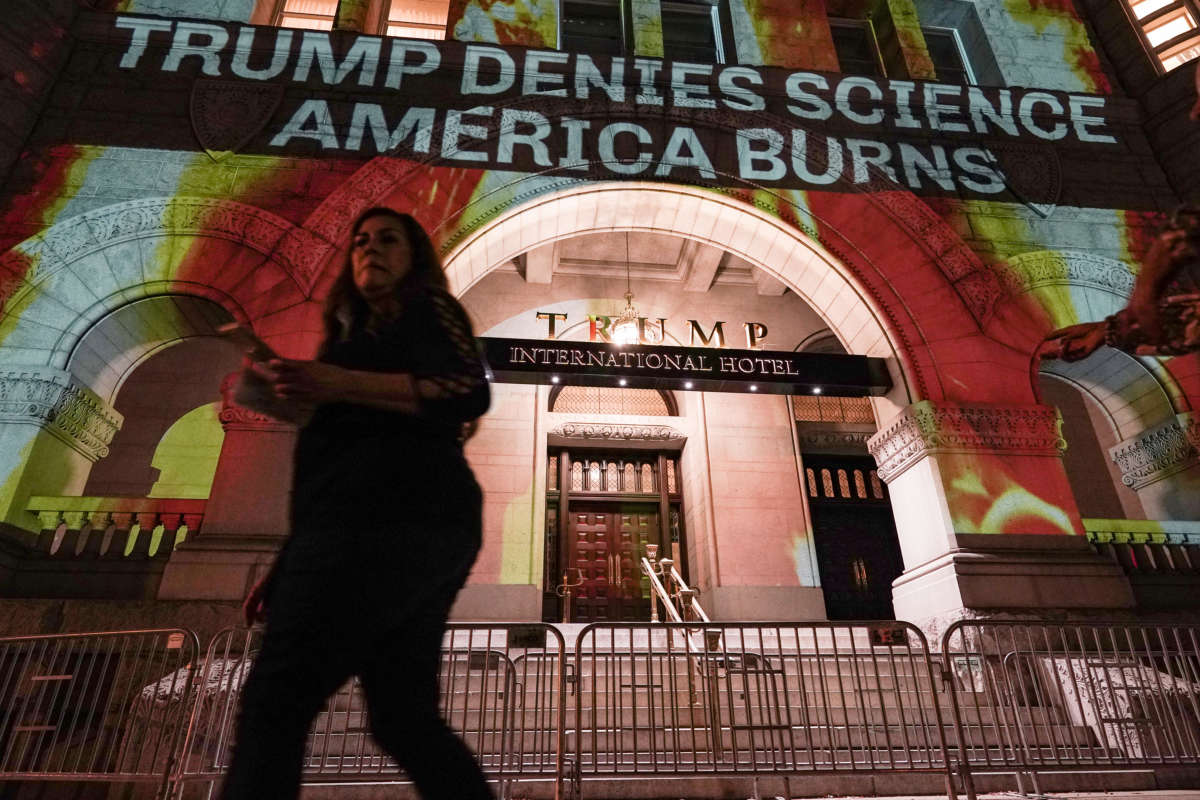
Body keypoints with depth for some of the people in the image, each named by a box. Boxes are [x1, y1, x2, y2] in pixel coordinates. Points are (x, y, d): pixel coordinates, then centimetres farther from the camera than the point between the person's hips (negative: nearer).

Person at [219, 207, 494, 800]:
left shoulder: (426, 309, 9)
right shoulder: (363, 334, 33)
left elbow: (470, 392, -12)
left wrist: (341, 384, -19)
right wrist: (290, 567, 23)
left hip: (390, 526, -10)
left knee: (273, 701, -10)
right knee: (405, 719, 8)